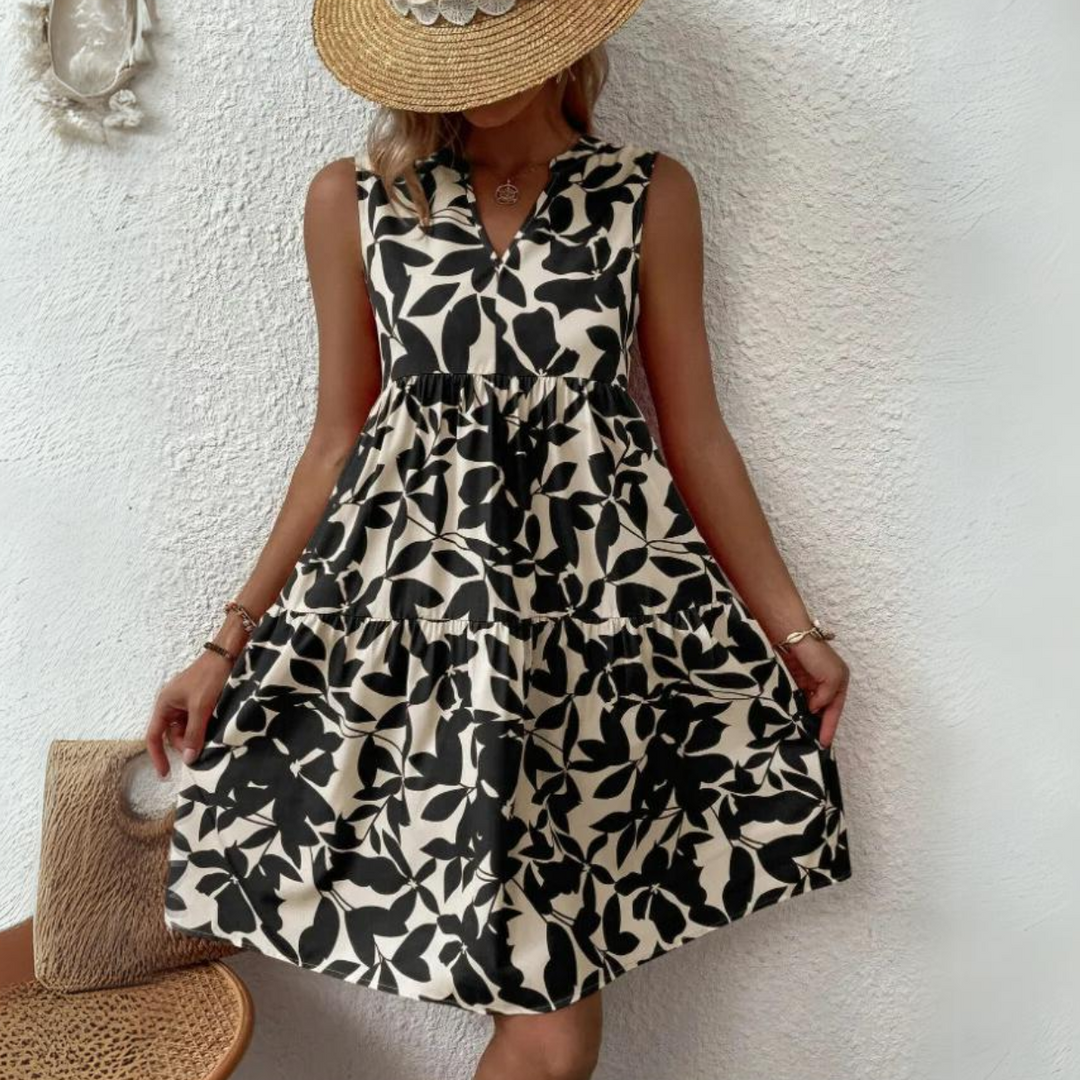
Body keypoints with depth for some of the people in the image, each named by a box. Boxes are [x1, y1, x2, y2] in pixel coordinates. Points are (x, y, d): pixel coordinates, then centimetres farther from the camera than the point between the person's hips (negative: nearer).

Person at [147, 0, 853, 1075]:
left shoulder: (650, 193, 4)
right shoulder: (352, 201, 5)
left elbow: (695, 434, 7)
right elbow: (339, 439, 8)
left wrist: (792, 626, 9)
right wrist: (232, 640, 8)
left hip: (602, 604, 1)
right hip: (413, 603, 0)